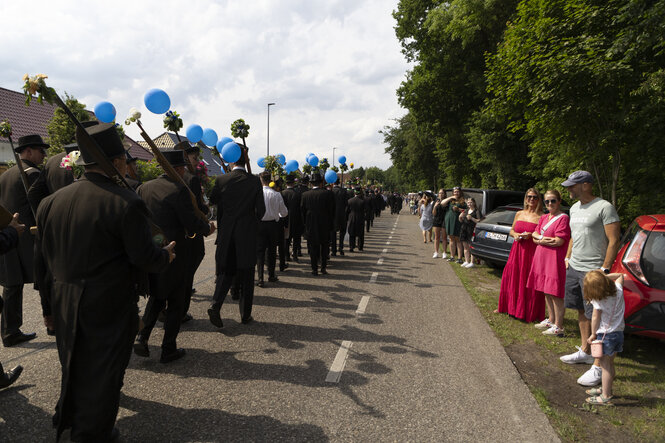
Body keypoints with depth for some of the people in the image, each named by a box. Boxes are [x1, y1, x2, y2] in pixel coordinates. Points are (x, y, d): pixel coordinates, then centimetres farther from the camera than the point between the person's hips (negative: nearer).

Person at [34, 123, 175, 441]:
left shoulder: (51, 202, -1)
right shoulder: (126, 203, -21)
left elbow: (40, 259, 6)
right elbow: (145, 259, -20)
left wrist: (51, 299, 18)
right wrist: (167, 253, 2)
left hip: (65, 305, 6)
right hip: (109, 307, -6)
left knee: (73, 361, 26)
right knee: (103, 367, 12)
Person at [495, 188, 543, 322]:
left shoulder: (541, 217, -4)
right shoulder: (519, 214, 11)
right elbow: (511, 230, 19)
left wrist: (531, 235, -19)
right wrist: (515, 235, -1)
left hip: (532, 252, -5)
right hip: (517, 250, 5)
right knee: (510, 278, 11)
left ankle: (531, 313, 10)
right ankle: (509, 307, 27)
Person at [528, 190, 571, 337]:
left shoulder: (563, 218, -10)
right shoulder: (544, 217, 15)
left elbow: (559, 241, -18)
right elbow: (535, 236, 13)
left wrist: (540, 239, -6)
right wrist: (546, 239, -7)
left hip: (555, 259, -8)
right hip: (542, 258, 8)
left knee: (555, 294, -4)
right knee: (546, 291, 14)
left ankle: (558, 326, 3)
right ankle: (551, 320, 27)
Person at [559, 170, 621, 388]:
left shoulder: (604, 207, -12)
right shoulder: (574, 208, 14)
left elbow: (614, 241, -15)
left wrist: (605, 269, -18)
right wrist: (568, 258, 17)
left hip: (593, 271, -8)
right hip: (574, 268, 8)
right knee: (582, 312, 15)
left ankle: (598, 366, 0)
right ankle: (585, 352, 28)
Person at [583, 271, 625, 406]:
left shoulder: (598, 300, -19)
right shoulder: (618, 290, -3)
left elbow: (595, 317, -13)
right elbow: (620, 275, 16)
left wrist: (593, 334, -3)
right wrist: (604, 276, 4)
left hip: (605, 335, -7)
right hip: (619, 332, 7)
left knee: (605, 366, 1)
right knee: (610, 363, 19)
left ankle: (605, 397, 7)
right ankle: (606, 388, 34)